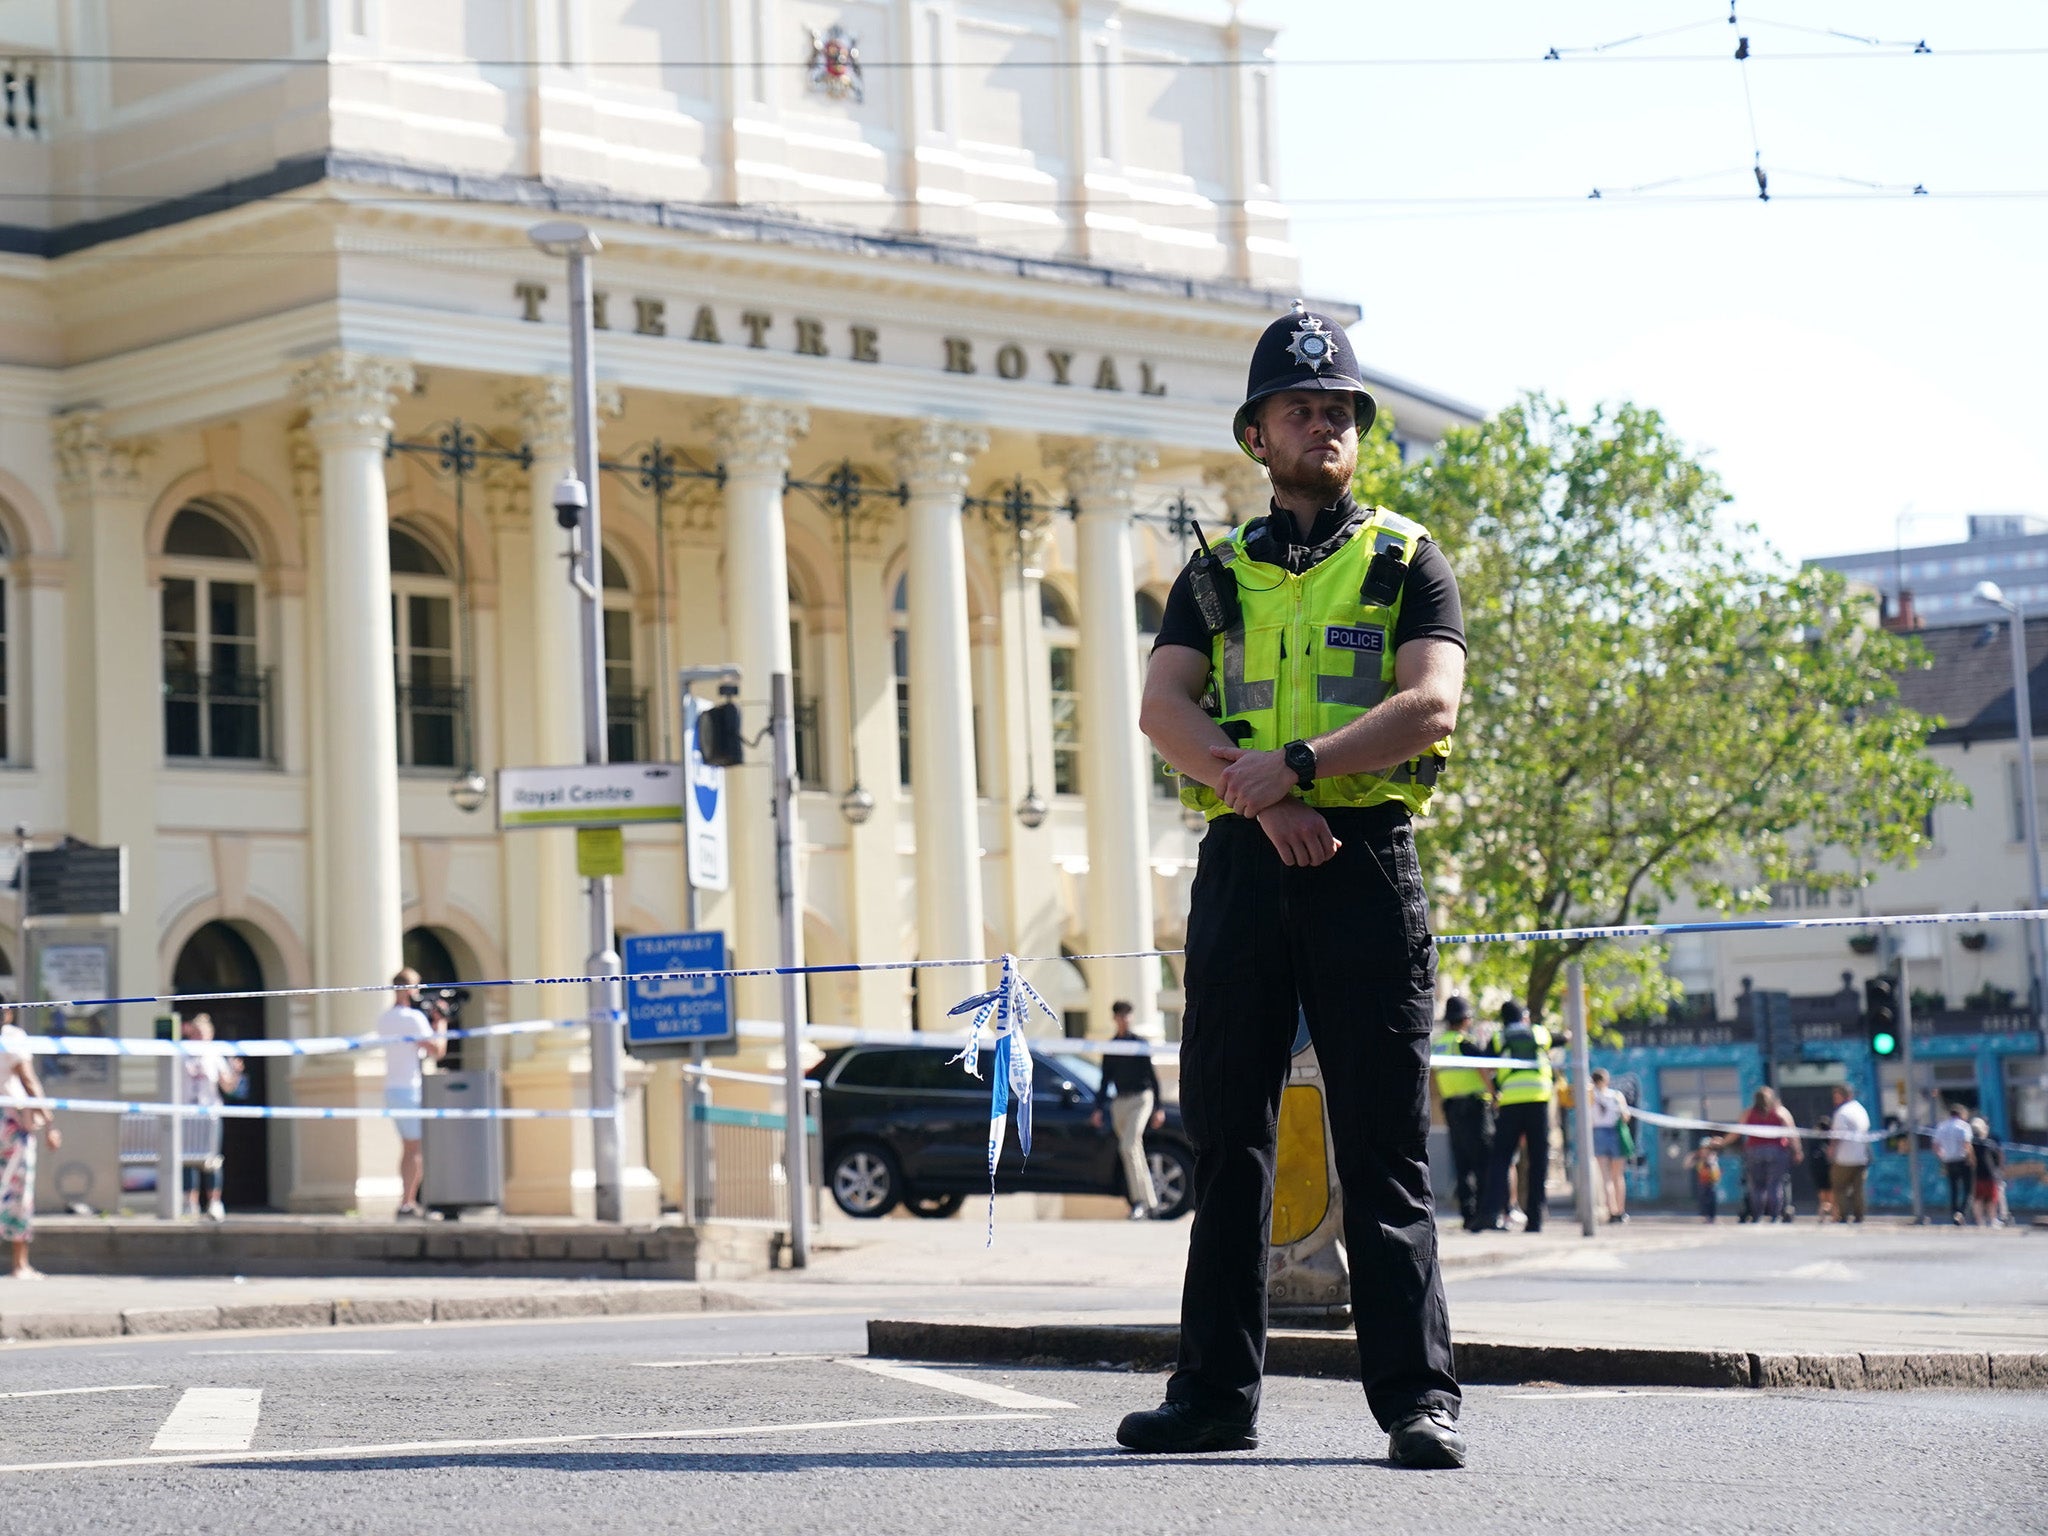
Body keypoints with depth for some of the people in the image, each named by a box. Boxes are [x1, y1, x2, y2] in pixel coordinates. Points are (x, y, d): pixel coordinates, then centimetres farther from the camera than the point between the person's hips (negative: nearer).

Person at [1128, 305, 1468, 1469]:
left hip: (1367, 860, -3)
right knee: (1228, 1136, 6)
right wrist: (1259, 794, -15)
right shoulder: (1219, 575, 17)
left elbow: (1432, 703, -6)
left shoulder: (1407, 562, 10)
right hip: (1243, 863, 3)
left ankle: (1419, 1397, -4)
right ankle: (1218, 1392, 12)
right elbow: (1164, 707, 1)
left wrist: (1298, 764, -17)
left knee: (1385, 1145, -5)